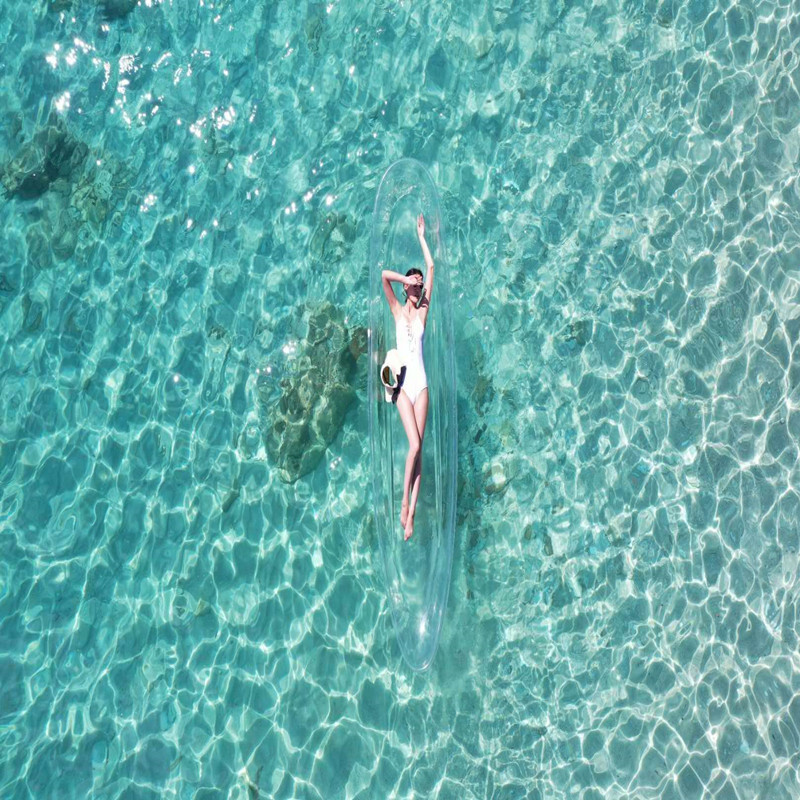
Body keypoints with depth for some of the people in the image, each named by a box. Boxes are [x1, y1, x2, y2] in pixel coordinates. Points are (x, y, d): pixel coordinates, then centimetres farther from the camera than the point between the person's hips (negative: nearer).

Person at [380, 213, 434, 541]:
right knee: (414, 445, -15)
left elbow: (431, 267, 14)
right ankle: (404, 503, -6)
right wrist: (405, 279, 4)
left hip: (421, 384, 2)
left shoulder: (423, 310, 12)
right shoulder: (398, 310, 8)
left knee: (419, 447, -6)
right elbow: (384, 274, -3)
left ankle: (411, 511, -5)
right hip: (403, 384, -2)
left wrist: (421, 236, 20)